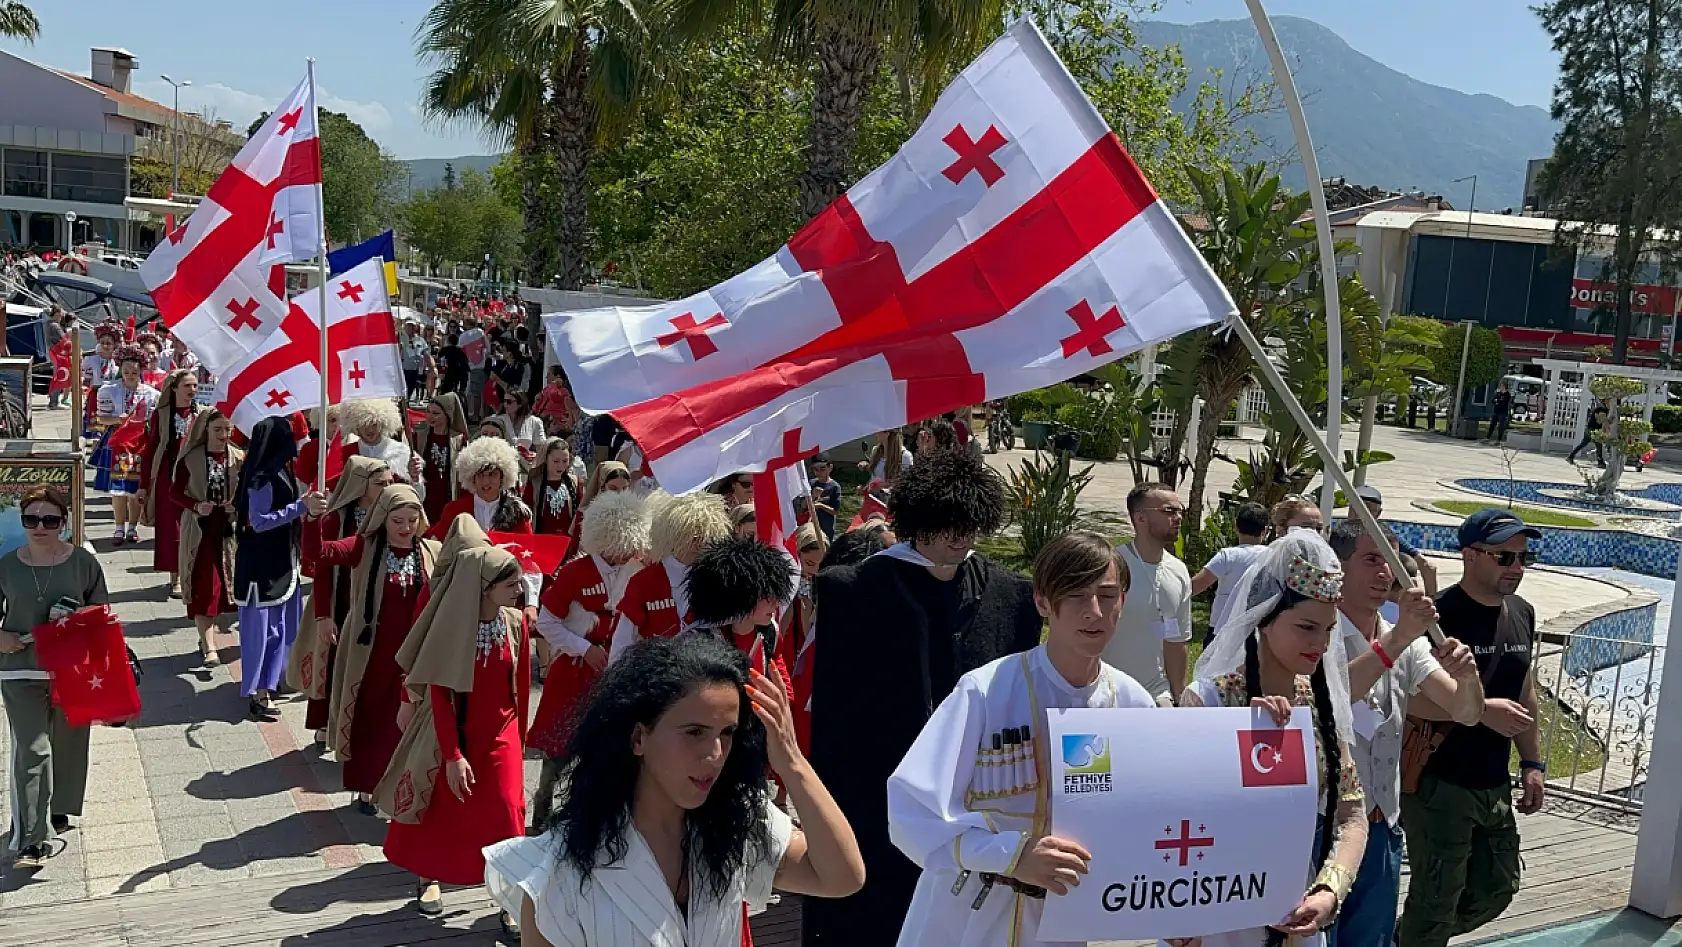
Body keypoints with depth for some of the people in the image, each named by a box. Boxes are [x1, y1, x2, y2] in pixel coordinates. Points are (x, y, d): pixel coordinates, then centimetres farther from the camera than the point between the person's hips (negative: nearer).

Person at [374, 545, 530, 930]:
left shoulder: (516, 623, -10)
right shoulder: (450, 627, -21)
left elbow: (520, 686, 2)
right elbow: (440, 695, -17)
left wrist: (519, 738, 10)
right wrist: (453, 755, -18)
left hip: (501, 735, 2)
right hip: (453, 735, -2)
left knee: (506, 814, -3)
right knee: (442, 810, 17)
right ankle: (429, 877, 42)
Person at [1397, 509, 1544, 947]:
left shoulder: (1522, 614, 7)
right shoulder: (1439, 615, -18)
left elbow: (1524, 695, 16)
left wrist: (1532, 764, 13)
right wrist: (1482, 710, -26)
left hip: (1496, 786, 8)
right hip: (1439, 784, -8)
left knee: (1497, 888, 19)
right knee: (1437, 898, 3)